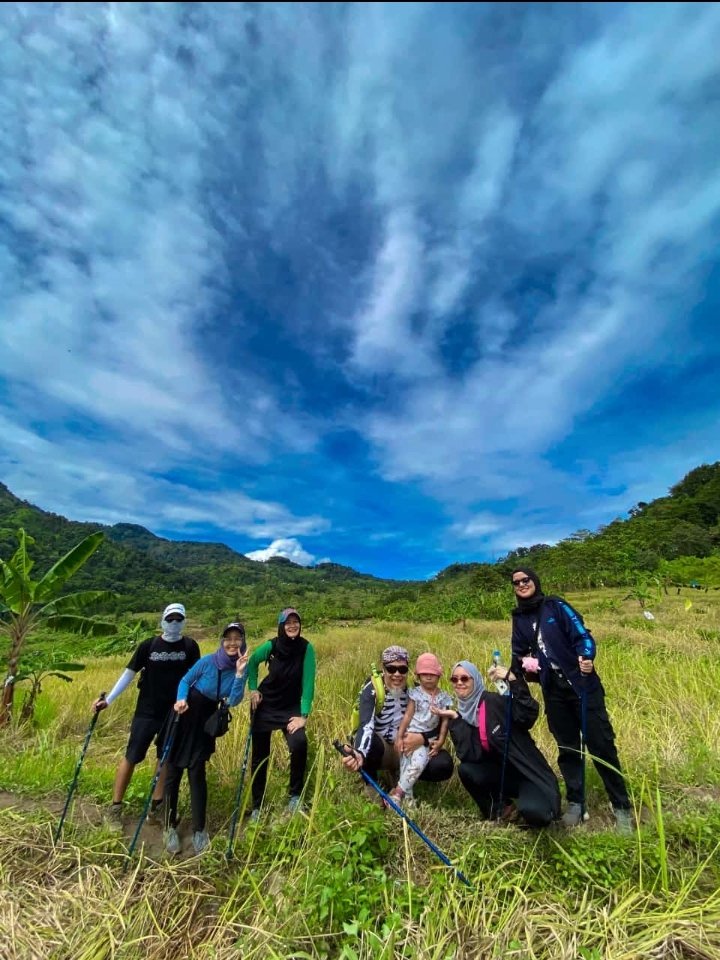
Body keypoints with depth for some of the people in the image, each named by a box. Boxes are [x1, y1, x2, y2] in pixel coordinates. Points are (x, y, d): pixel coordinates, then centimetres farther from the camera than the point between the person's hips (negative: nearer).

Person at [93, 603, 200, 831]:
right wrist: (108, 700, -7)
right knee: (131, 757, 6)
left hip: (175, 714, 1)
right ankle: (115, 809, 26)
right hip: (147, 712, -1)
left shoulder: (190, 647, -9)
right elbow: (129, 673, -3)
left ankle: (156, 808, 29)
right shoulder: (148, 645, -10)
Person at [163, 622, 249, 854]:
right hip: (184, 717, -1)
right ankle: (170, 827, 24)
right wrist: (181, 700, -25)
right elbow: (185, 681, -7)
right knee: (173, 772, 5)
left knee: (197, 774, 4)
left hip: (205, 724, 2)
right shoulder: (208, 661, -21)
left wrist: (239, 673, -31)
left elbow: (233, 702, -19)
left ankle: (199, 830, 20)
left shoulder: (240, 668, -12)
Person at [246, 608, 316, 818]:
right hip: (265, 706, 1)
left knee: (299, 744, -24)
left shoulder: (306, 648, -19)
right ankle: (257, 806, 34)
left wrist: (304, 715, -21)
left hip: (291, 707, -1)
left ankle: (295, 796, 2)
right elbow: (252, 663, 3)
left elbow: (308, 683, -18)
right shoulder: (271, 646, -18)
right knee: (260, 756, 10)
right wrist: (253, 689, -4)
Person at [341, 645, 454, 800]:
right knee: (371, 742, -38)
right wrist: (359, 754, -56)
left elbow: (439, 725, -8)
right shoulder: (372, 689, -21)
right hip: (380, 747, -3)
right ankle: (371, 784, -5)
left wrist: (423, 738, -29)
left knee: (444, 765, -20)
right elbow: (366, 724, -36)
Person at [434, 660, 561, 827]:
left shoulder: (495, 700, -17)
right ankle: (497, 809, 7)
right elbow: (469, 755, -13)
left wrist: (513, 680, -43)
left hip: (527, 771, -5)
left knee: (535, 812, -31)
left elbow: (529, 716, -32)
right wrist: (454, 719, -20)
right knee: (465, 769, -20)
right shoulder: (463, 713, -2)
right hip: (501, 771, 5)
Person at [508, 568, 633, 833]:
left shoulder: (556, 606, -4)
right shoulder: (519, 618, 7)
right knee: (567, 749, 12)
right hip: (553, 692, 4)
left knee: (601, 744, -1)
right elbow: (519, 654, 14)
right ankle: (575, 802, 28)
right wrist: (523, 663, -6)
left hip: (582, 685, -3)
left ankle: (621, 806, 17)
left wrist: (587, 657, -28)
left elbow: (581, 634, -11)